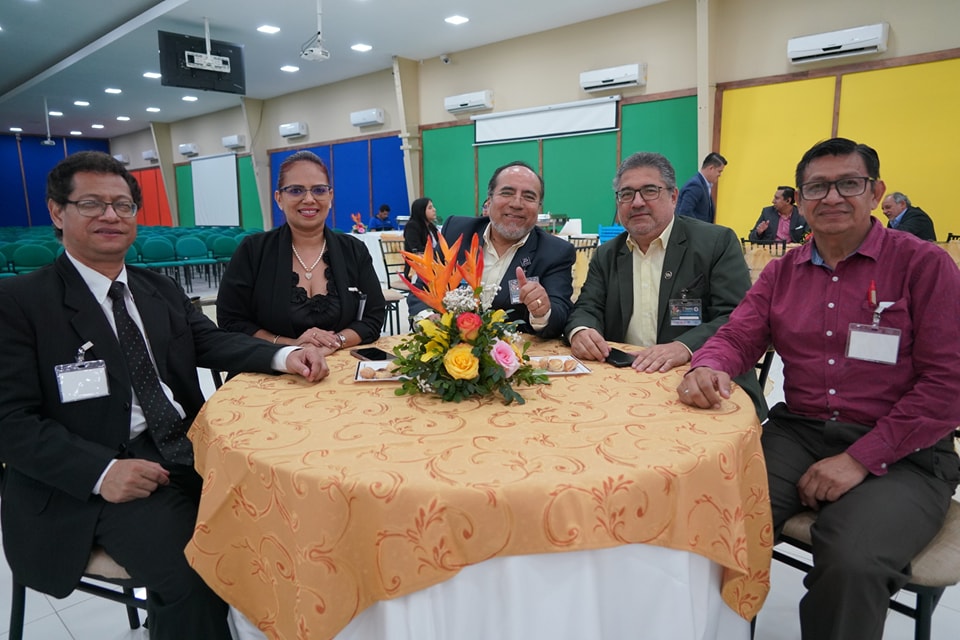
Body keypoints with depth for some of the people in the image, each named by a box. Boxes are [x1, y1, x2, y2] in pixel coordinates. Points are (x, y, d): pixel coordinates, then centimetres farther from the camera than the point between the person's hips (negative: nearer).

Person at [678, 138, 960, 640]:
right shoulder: (782, 272, 12)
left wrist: (861, 459, -15)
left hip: (901, 454, -3)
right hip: (798, 433, 3)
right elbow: (737, 338, 6)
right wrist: (707, 368, -20)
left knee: (851, 562, -30)